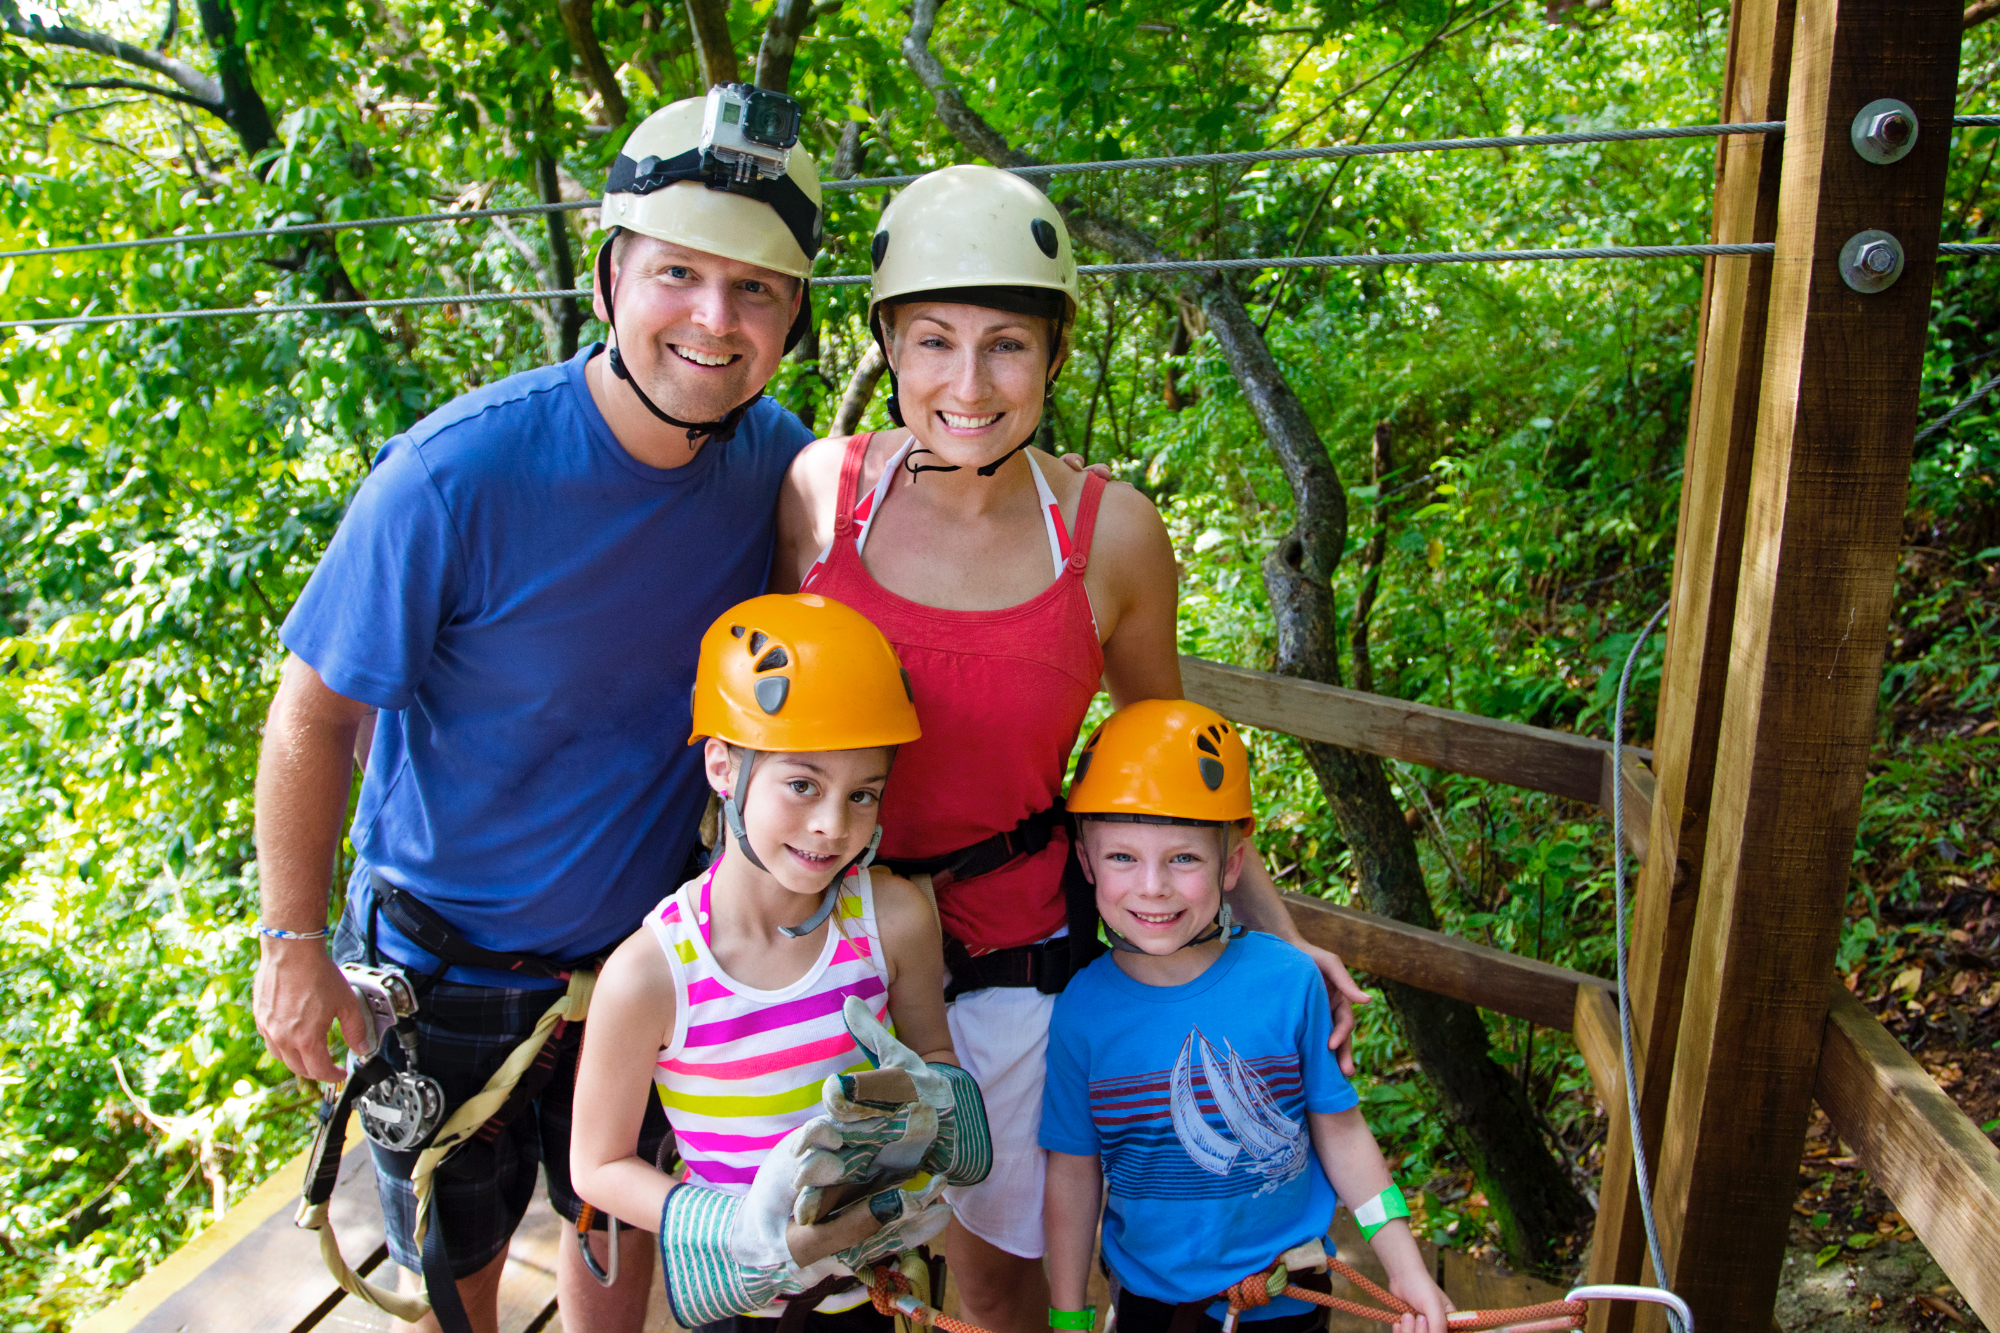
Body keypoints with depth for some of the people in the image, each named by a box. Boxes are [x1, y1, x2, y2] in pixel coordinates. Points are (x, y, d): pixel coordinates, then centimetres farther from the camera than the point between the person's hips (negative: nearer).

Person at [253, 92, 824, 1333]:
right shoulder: (458, 473, -28)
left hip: (647, 950, 3)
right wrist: (294, 943, -11)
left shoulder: (777, 462, -14)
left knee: (623, 1215, 24)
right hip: (444, 963, -3)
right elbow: (316, 713, -16)